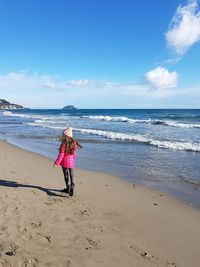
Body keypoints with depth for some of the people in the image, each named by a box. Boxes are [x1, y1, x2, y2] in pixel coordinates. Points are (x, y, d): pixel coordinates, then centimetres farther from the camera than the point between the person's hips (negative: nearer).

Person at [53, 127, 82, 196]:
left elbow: (61, 154, -18)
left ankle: (68, 188, 9)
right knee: (71, 175, 11)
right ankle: (72, 185, -4)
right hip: (71, 162, 5)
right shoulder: (73, 143, 0)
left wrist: (56, 163, -13)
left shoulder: (64, 144, -17)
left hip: (65, 162, -5)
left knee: (66, 175, 8)